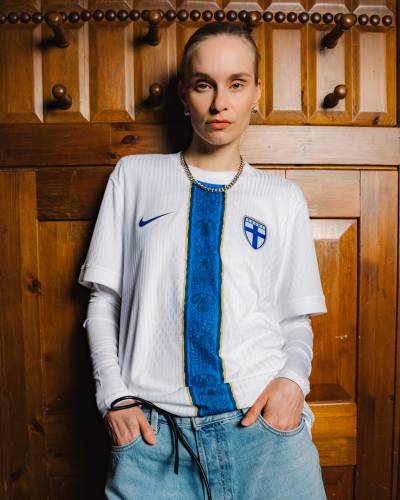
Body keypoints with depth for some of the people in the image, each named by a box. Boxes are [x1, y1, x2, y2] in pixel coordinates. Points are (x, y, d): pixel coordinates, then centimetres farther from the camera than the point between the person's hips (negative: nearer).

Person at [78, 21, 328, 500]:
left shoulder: (284, 197, 7)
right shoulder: (134, 175, 6)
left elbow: (295, 318, 10)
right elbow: (104, 299, 5)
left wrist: (293, 378, -8)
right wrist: (115, 396, -3)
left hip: (264, 424, 1)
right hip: (152, 429, 0)